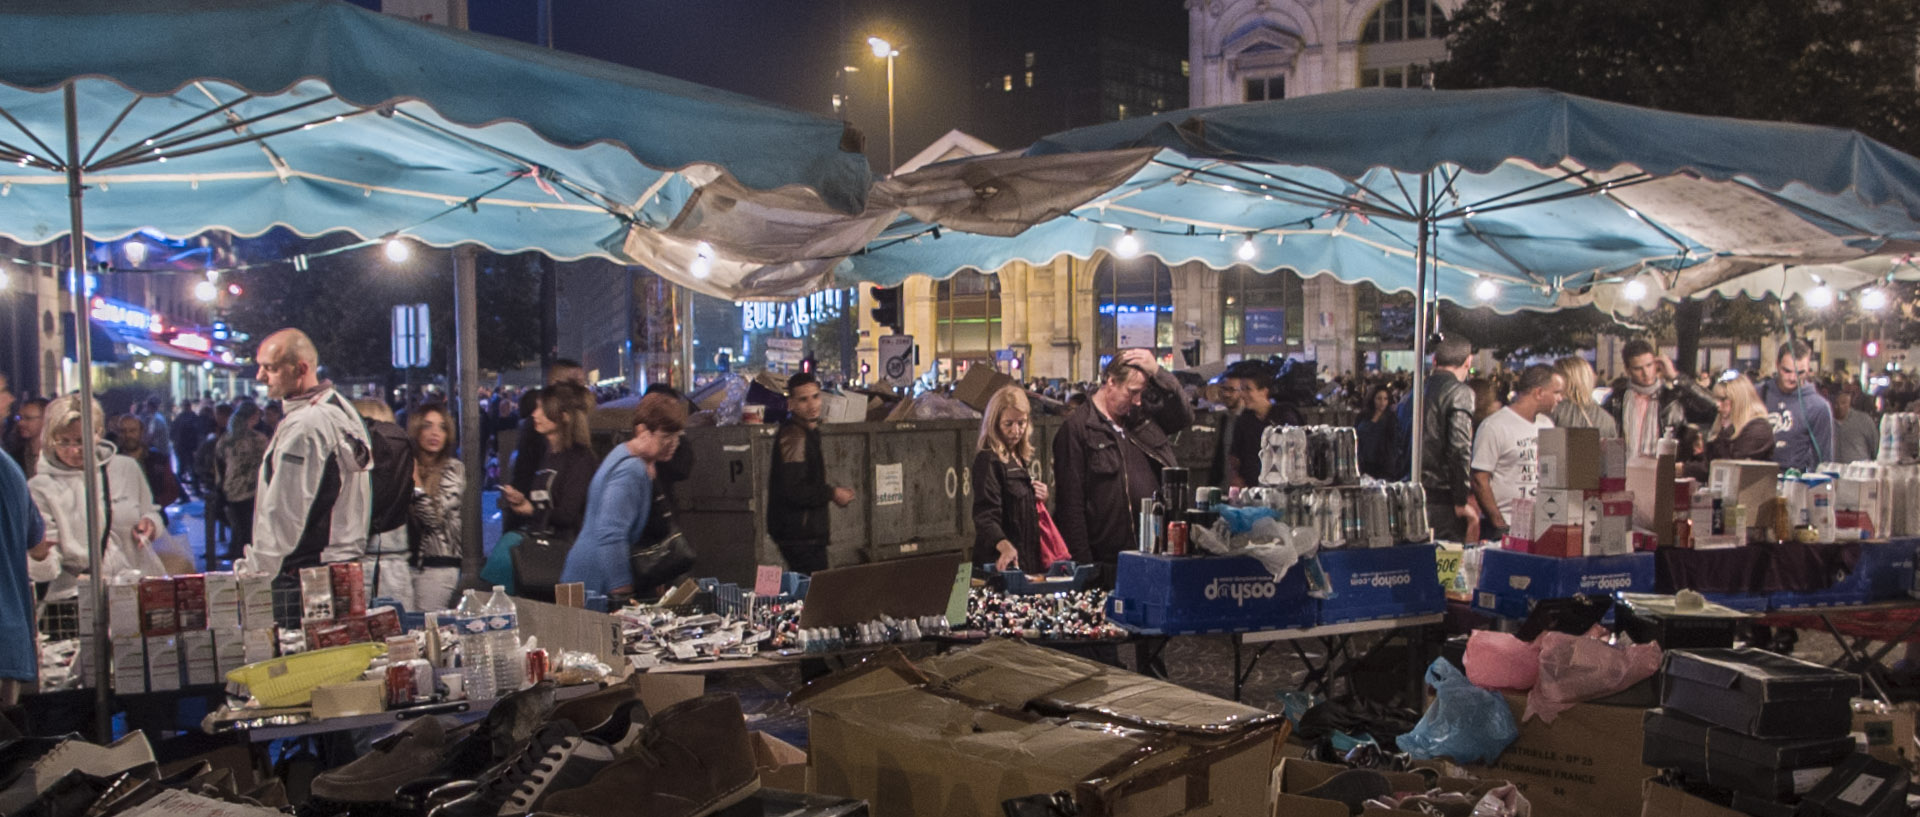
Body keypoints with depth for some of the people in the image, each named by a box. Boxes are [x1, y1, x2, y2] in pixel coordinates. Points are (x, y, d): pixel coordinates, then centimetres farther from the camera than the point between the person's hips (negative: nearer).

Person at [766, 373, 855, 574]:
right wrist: (832, 493, -12)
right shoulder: (792, 436, -16)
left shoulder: (809, 431, 16)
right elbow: (793, 491, -23)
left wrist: (833, 491, 10)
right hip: (799, 535, -10)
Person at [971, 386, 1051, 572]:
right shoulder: (988, 460, -13)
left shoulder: (1022, 459, 13)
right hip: (1002, 563, -8)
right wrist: (1004, 546, -44)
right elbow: (985, 514, -26)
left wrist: (1041, 498, 5)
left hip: (1029, 560, 8)